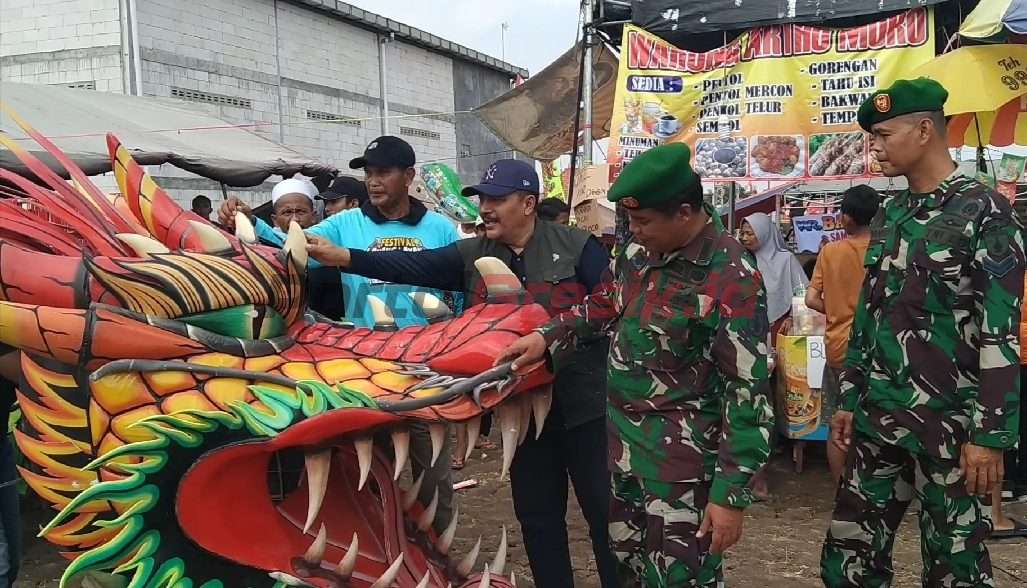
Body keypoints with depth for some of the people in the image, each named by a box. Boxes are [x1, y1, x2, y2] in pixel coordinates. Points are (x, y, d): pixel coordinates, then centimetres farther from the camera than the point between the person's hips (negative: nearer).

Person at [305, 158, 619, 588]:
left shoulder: (576, 246, -6)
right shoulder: (472, 256, 3)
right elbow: (412, 267, -10)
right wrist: (339, 257, -22)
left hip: (585, 403, -4)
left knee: (606, 511, 5)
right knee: (537, 516, 14)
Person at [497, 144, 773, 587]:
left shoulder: (732, 280, -21)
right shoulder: (639, 252, 1)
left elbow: (749, 391, -19)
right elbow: (604, 305, 20)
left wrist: (731, 493, -19)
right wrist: (547, 335, 5)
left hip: (682, 459, -7)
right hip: (621, 442, 7)